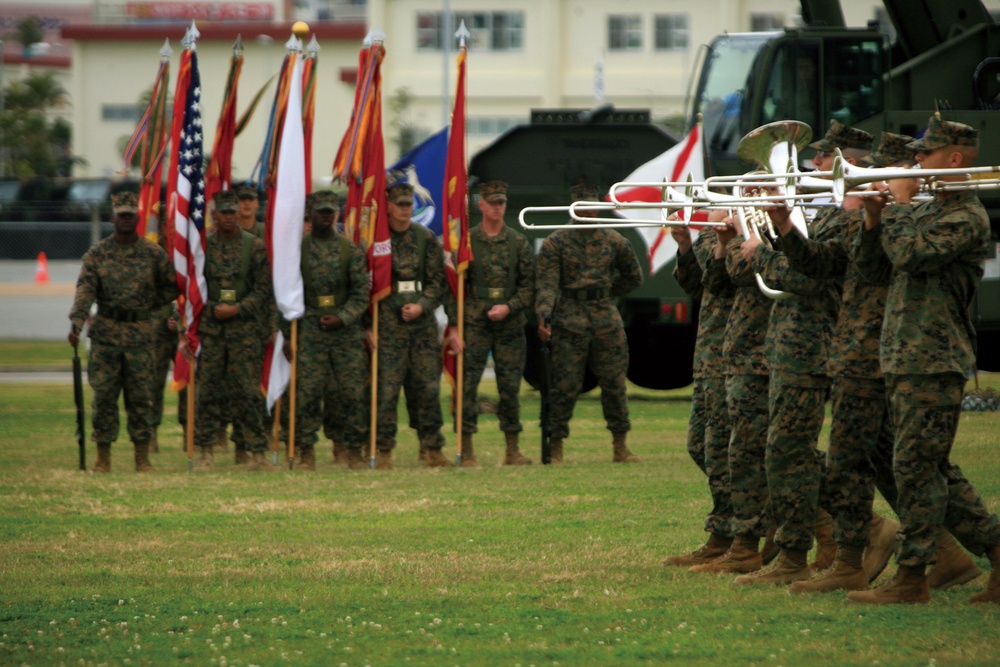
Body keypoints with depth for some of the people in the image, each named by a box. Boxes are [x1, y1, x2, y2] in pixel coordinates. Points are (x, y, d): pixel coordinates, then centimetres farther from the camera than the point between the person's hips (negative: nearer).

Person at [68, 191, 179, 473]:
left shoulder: (153, 253, 3)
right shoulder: (96, 254, 2)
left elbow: (172, 287, 12)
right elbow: (84, 290, -9)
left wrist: (148, 305, 3)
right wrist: (76, 323, -23)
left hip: (140, 335, 0)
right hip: (105, 335, 0)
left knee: (141, 397, 1)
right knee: (103, 397, 0)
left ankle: (142, 458, 6)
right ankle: (103, 457, 5)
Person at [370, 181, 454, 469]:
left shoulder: (426, 239, 9)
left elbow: (438, 281, 10)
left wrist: (422, 306, -8)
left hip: (423, 323, 3)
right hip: (388, 324, -3)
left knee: (428, 386, 3)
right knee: (386, 388, -5)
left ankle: (433, 449, 10)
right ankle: (384, 451, 0)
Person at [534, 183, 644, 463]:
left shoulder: (614, 241, 8)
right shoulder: (556, 242, -1)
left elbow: (633, 278, 22)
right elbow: (546, 283, -10)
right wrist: (544, 316, -25)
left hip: (608, 321, 3)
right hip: (570, 322, -3)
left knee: (614, 384, 6)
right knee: (565, 387, -4)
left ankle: (620, 447, 15)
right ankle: (555, 448, 2)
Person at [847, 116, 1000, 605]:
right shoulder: (922, 211, 19)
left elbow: (911, 254, -24)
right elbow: (869, 266, 17)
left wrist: (899, 204, -10)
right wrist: (874, 217, 3)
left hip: (935, 361, -9)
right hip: (903, 358, 9)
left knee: (916, 467, -8)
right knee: (934, 470, 10)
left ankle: (912, 577, -5)